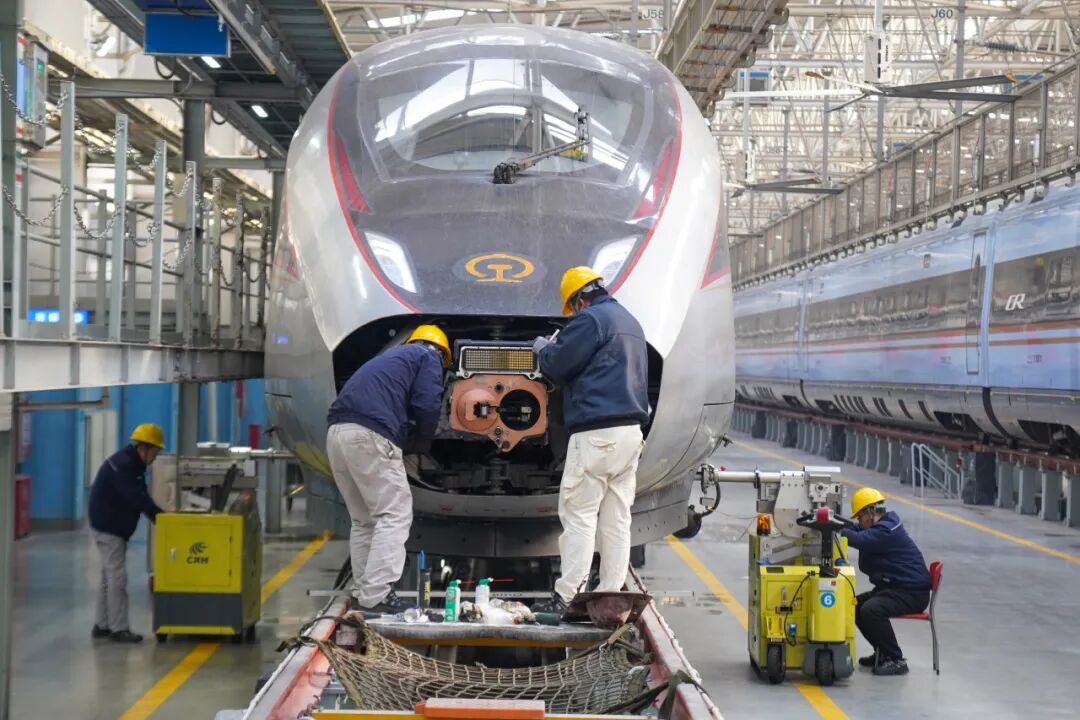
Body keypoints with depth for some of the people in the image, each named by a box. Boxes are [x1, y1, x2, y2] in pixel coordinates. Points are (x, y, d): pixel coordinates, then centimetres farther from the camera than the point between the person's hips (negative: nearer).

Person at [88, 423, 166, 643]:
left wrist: (160, 515, -1)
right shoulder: (122, 465, -21)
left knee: (109, 577, 15)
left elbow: (140, 497, 12)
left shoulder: (132, 464, 11)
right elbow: (136, 499, -28)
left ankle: (102, 625, 22)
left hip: (114, 527, 11)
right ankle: (118, 629, -7)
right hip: (108, 528, -11)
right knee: (117, 577, -9)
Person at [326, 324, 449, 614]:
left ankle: (362, 593, 12)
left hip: (338, 433, 8)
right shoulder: (429, 357, 12)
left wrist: (408, 431, 26)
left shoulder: (392, 357, 35)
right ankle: (375, 596, -14)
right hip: (369, 436, -8)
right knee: (394, 516, -5)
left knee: (363, 519, 15)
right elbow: (427, 405, -2)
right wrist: (422, 435, 16)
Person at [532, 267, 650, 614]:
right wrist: (556, 348, 28)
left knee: (578, 514, -7)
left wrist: (543, 349, 12)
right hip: (632, 429, 9)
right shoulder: (630, 322, 21)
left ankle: (565, 597, -8)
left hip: (596, 432, -9)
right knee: (617, 517, 8)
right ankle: (610, 595, 9)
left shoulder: (590, 319, -8)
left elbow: (557, 366, -9)